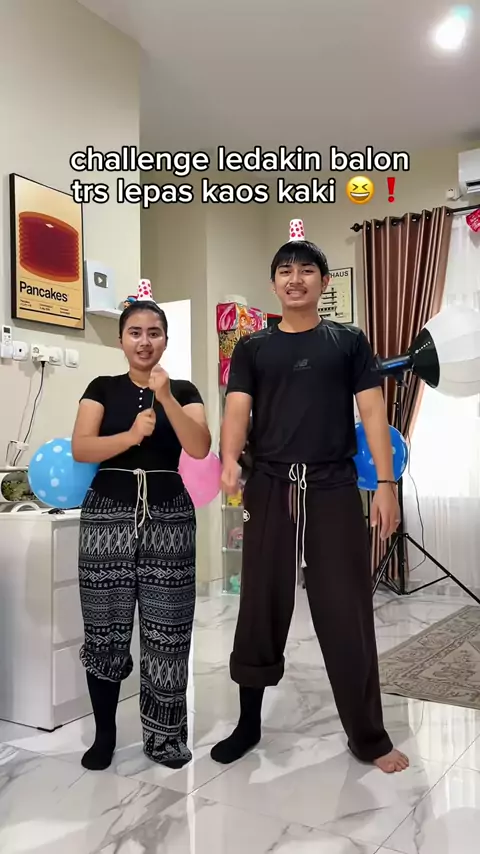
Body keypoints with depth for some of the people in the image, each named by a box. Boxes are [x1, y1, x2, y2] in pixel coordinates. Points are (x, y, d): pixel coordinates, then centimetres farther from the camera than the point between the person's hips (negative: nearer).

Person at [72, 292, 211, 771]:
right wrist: (131, 435, -21)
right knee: (105, 630, 4)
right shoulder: (103, 389, 7)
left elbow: (201, 449, -9)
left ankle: (164, 735, 18)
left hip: (168, 516, 0)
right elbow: (80, 449, -6)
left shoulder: (184, 390, 7)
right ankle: (104, 733, 22)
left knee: (166, 633, 2)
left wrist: (166, 397, -19)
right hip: (108, 514, 0)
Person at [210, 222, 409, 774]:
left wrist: (386, 483, -7)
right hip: (270, 490, 1)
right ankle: (249, 724, 26)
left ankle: (368, 737, 18)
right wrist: (229, 461, -22)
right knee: (261, 609, 8)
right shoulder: (253, 348, 11)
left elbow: (372, 412, 4)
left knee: (347, 614, 3)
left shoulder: (349, 341, 10)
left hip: (335, 490, -1)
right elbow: (237, 409, -1)